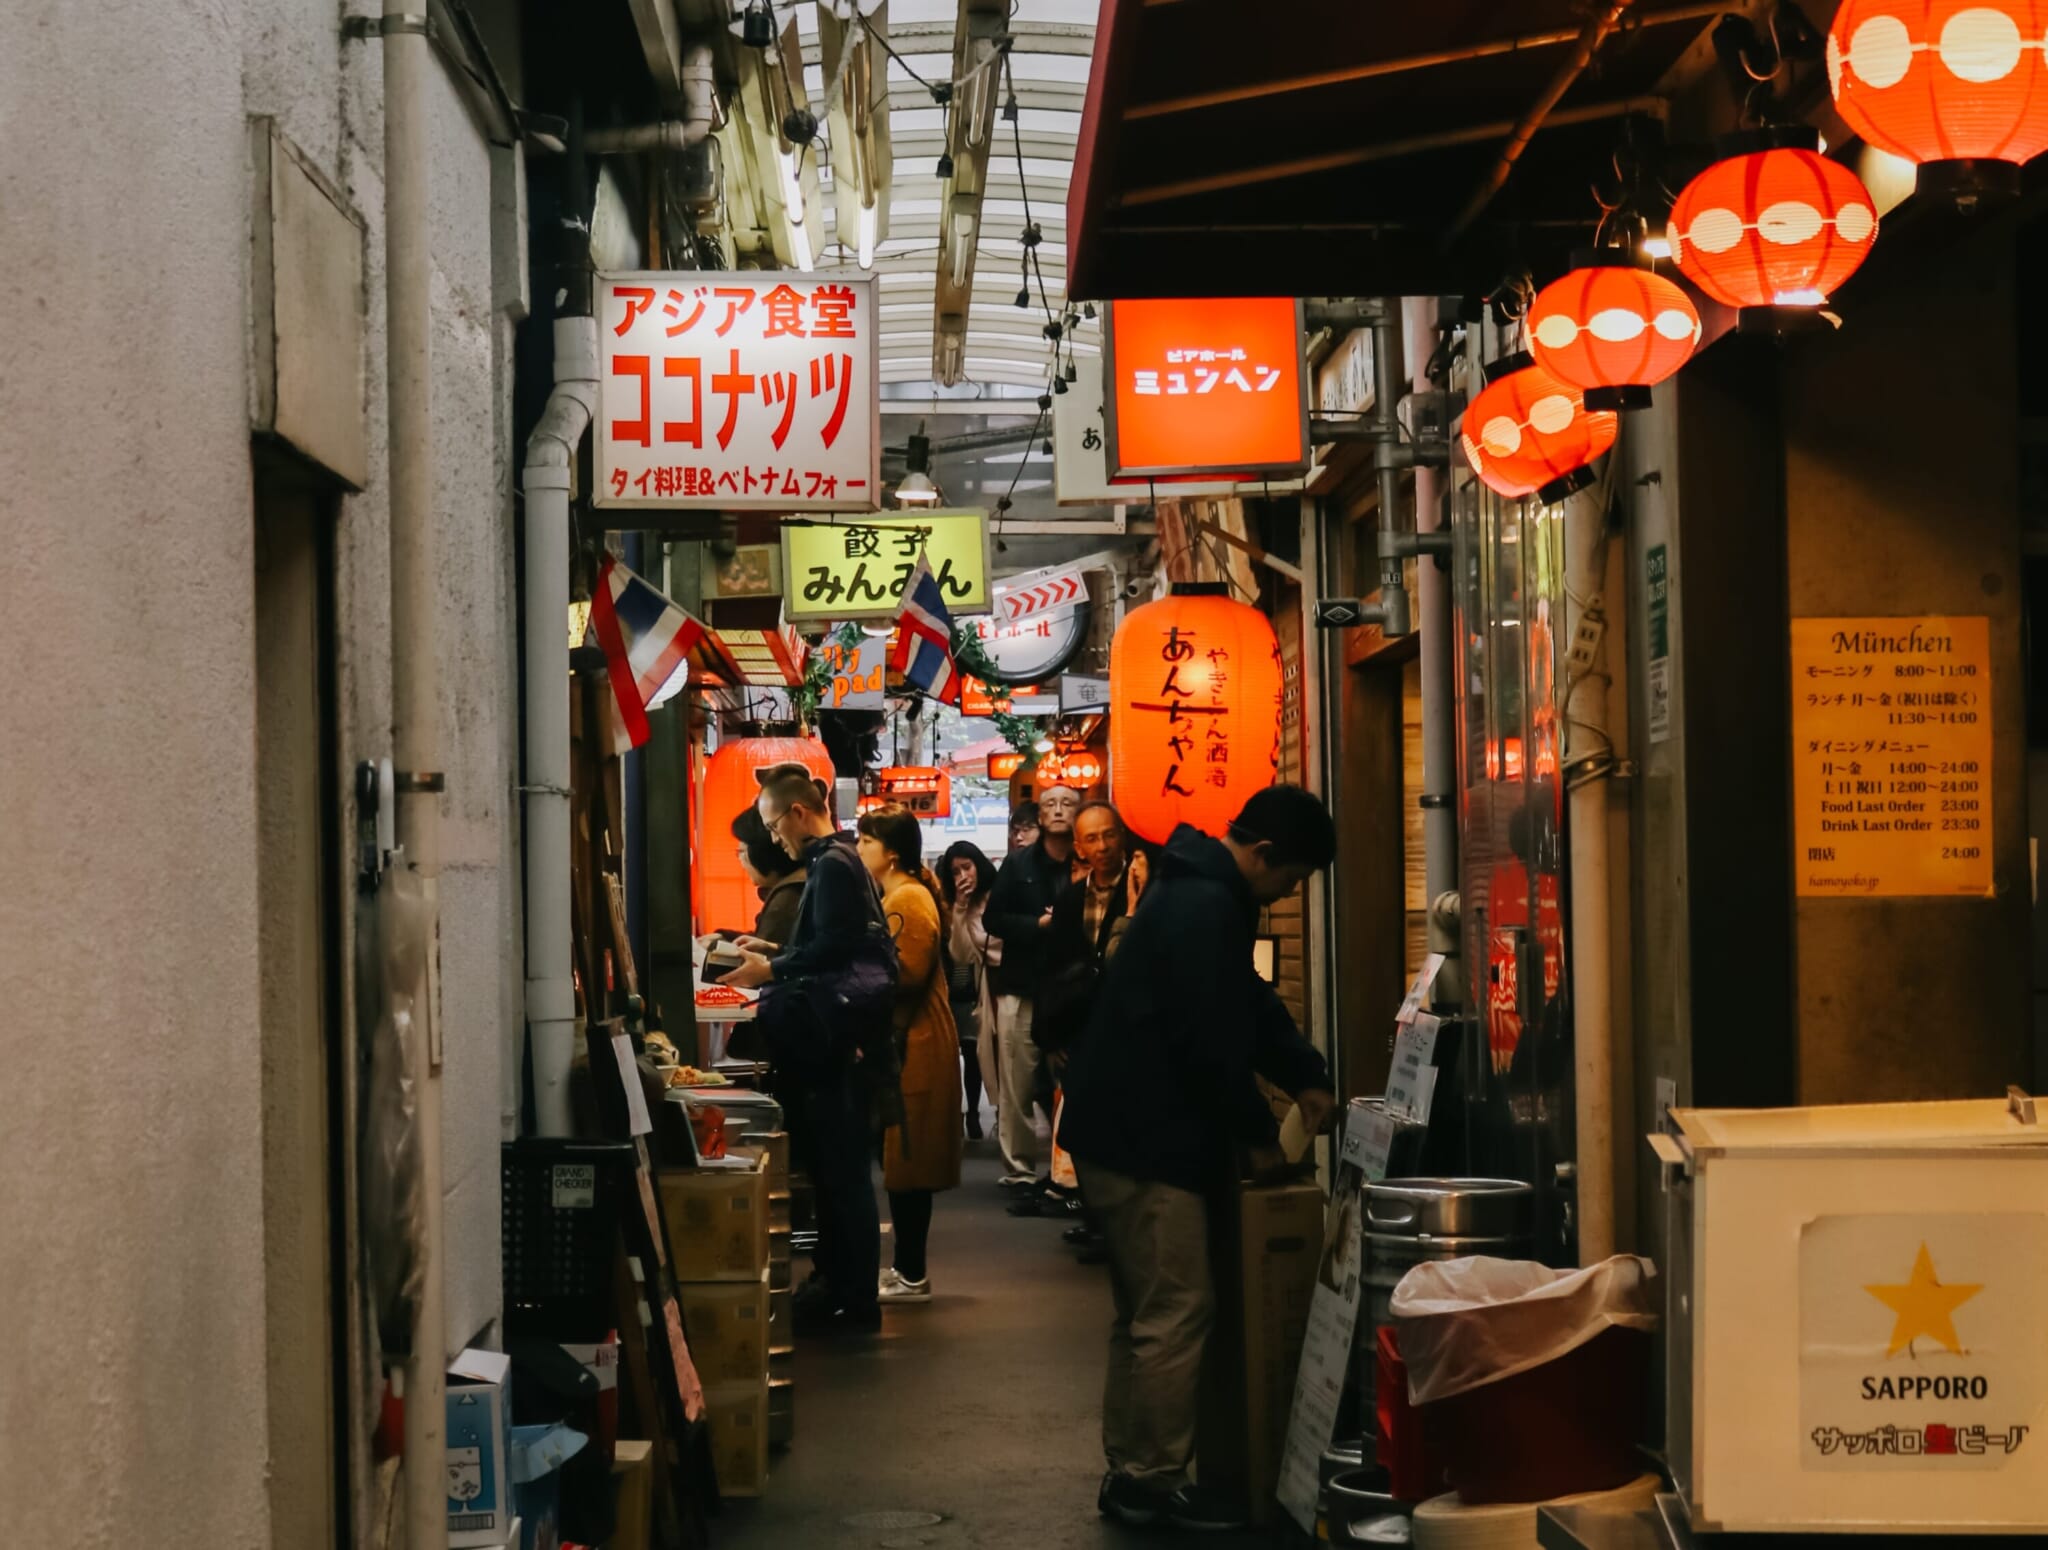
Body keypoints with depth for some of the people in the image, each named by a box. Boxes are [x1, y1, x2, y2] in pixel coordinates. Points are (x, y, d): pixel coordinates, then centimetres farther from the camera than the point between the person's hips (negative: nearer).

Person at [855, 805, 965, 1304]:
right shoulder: (896, 896, 18)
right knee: (902, 1160, 13)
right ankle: (907, 1266, 19)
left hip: (913, 1049, -11)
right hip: (903, 1044, 11)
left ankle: (911, 1275, -1)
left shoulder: (908, 900, -15)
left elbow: (907, 972, -23)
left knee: (906, 1161, -6)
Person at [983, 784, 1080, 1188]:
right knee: (1018, 1087, -1)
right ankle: (1018, 1170, 6)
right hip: (1022, 991, 0)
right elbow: (994, 919, 2)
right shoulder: (1018, 864, 6)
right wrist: (1038, 923, -11)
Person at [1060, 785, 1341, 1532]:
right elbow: (1209, 1040, -21)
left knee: (1145, 1312, 17)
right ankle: (1156, 1481, 0)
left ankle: (1131, 1472, 23)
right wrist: (1258, 1133, -10)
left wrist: (1306, 1077, 8)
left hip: (1128, 1134, 11)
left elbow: (1249, 1004, 20)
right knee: (1176, 1311, -6)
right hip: (1145, 1141, -11)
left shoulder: (1204, 896, 14)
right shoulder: (1204, 909, -20)